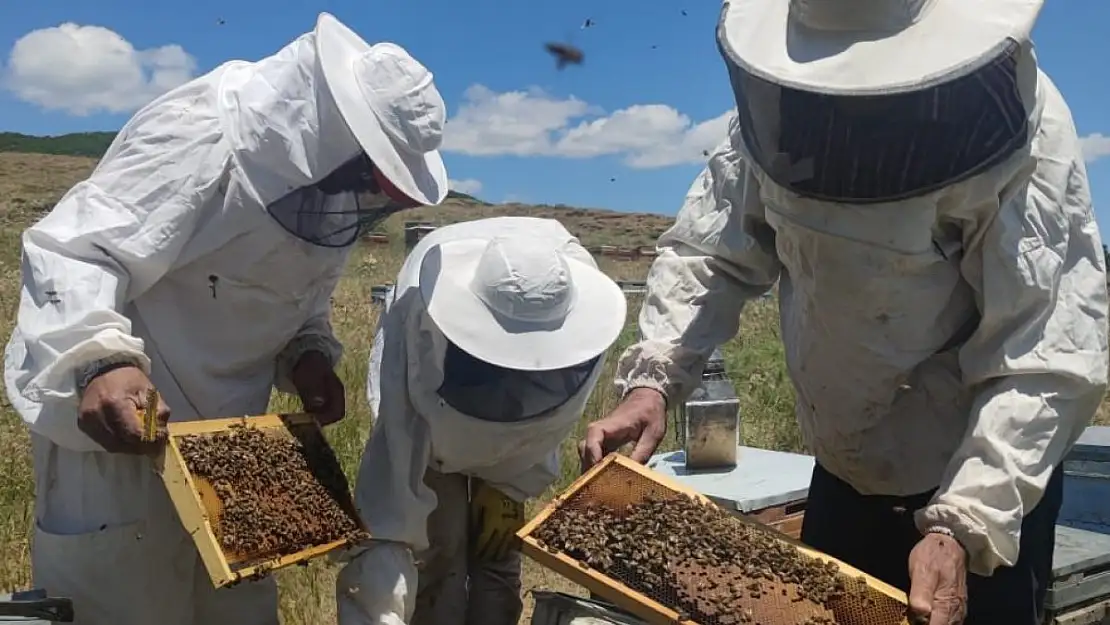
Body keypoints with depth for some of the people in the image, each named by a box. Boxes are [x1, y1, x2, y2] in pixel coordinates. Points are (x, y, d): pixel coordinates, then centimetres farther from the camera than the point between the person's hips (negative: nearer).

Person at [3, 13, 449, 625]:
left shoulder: (328, 185, 3)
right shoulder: (196, 135, -23)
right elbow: (69, 255, -28)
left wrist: (310, 355, -6)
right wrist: (98, 359, -45)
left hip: (226, 434, 8)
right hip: (119, 422, -7)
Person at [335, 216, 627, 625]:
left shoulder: (582, 308, -35)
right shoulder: (419, 309, -44)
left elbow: (550, 421, -17)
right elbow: (394, 437, -42)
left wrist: (507, 485, -14)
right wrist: (384, 545, -45)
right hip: (427, 412, -2)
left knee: (498, 549, 0)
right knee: (439, 547, -11)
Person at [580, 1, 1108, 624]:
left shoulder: (1025, 144, -25)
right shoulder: (783, 110, -11)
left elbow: (1047, 361, -27)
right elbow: (710, 251, -7)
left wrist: (963, 526, -37)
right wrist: (654, 379, -22)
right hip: (843, 474, 5)